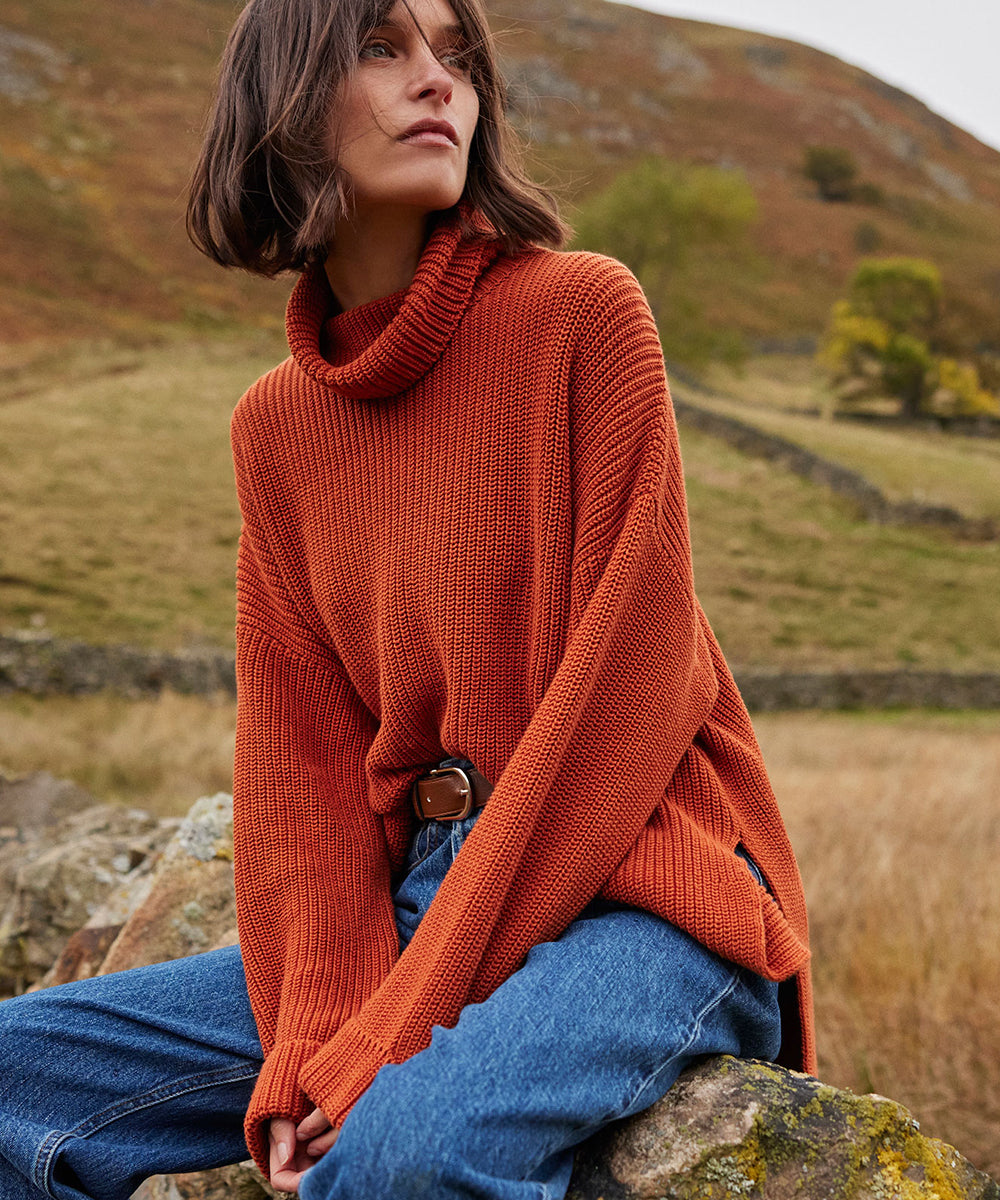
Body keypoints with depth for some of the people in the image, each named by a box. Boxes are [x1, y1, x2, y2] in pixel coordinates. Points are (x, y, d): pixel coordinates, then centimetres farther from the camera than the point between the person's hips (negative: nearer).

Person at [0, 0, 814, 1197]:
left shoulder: (583, 311, -8)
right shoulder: (274, 423, 8)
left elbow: (629, 683, -14)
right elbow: (298, 749, 5)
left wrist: (397, 1028, -16)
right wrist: (316, 1033, -11)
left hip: (631, 890, -5)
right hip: (408, 902, 5)